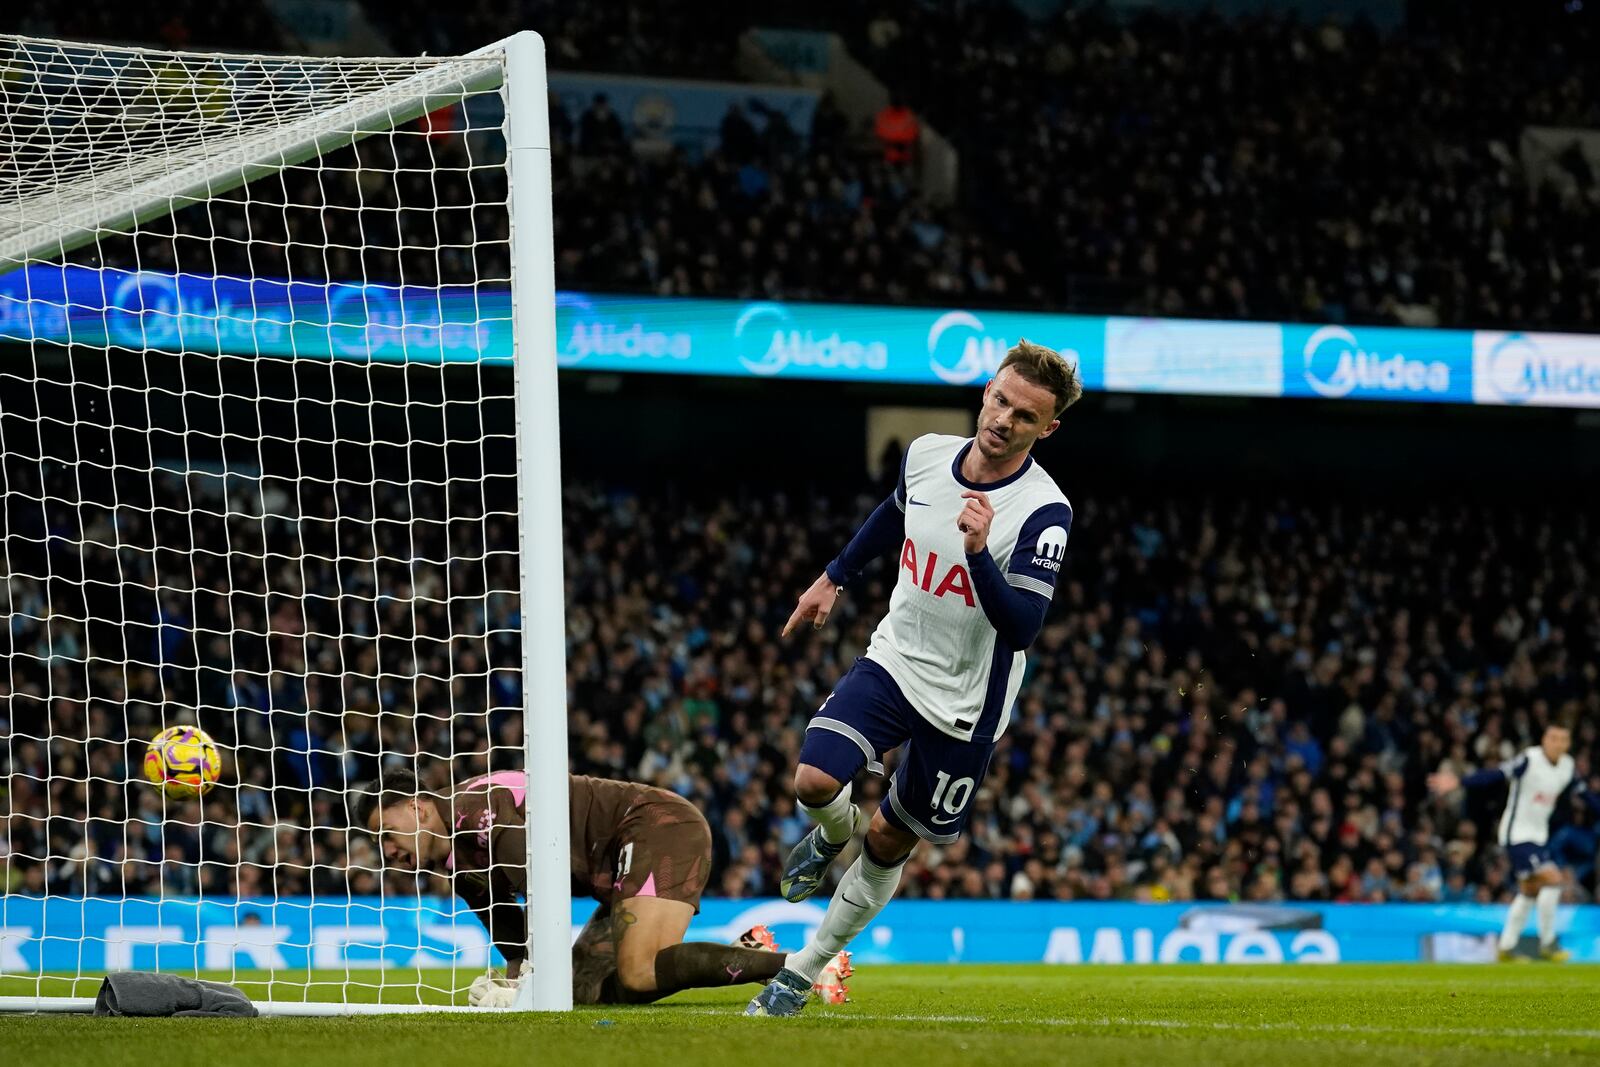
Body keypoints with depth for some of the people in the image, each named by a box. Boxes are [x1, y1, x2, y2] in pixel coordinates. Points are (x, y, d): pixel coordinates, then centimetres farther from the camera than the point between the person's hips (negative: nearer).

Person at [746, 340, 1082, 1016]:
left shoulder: (1044, 514, -22)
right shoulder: (926, 455, -6)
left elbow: (1021, 628, -30)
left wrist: (979, 552, -43)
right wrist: (834, 578, 27)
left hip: (964, 704, -3)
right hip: (895, 657, 3)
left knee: (889, 843, 8)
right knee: (814, 781, -19)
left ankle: (806, 970, 26)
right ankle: (834, 834, 18)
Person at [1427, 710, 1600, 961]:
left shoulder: (1567, 766, 2)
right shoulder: (1530, 760, -19)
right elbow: (1496, 775, -27)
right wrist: (1460, 782, -37)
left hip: (1538, 836, 8)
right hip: (1517, 834, -8)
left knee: (1529, 892, 13)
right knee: (1552, 877, -18)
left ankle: (1506, 948, 22)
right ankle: (1548, 943, -8)